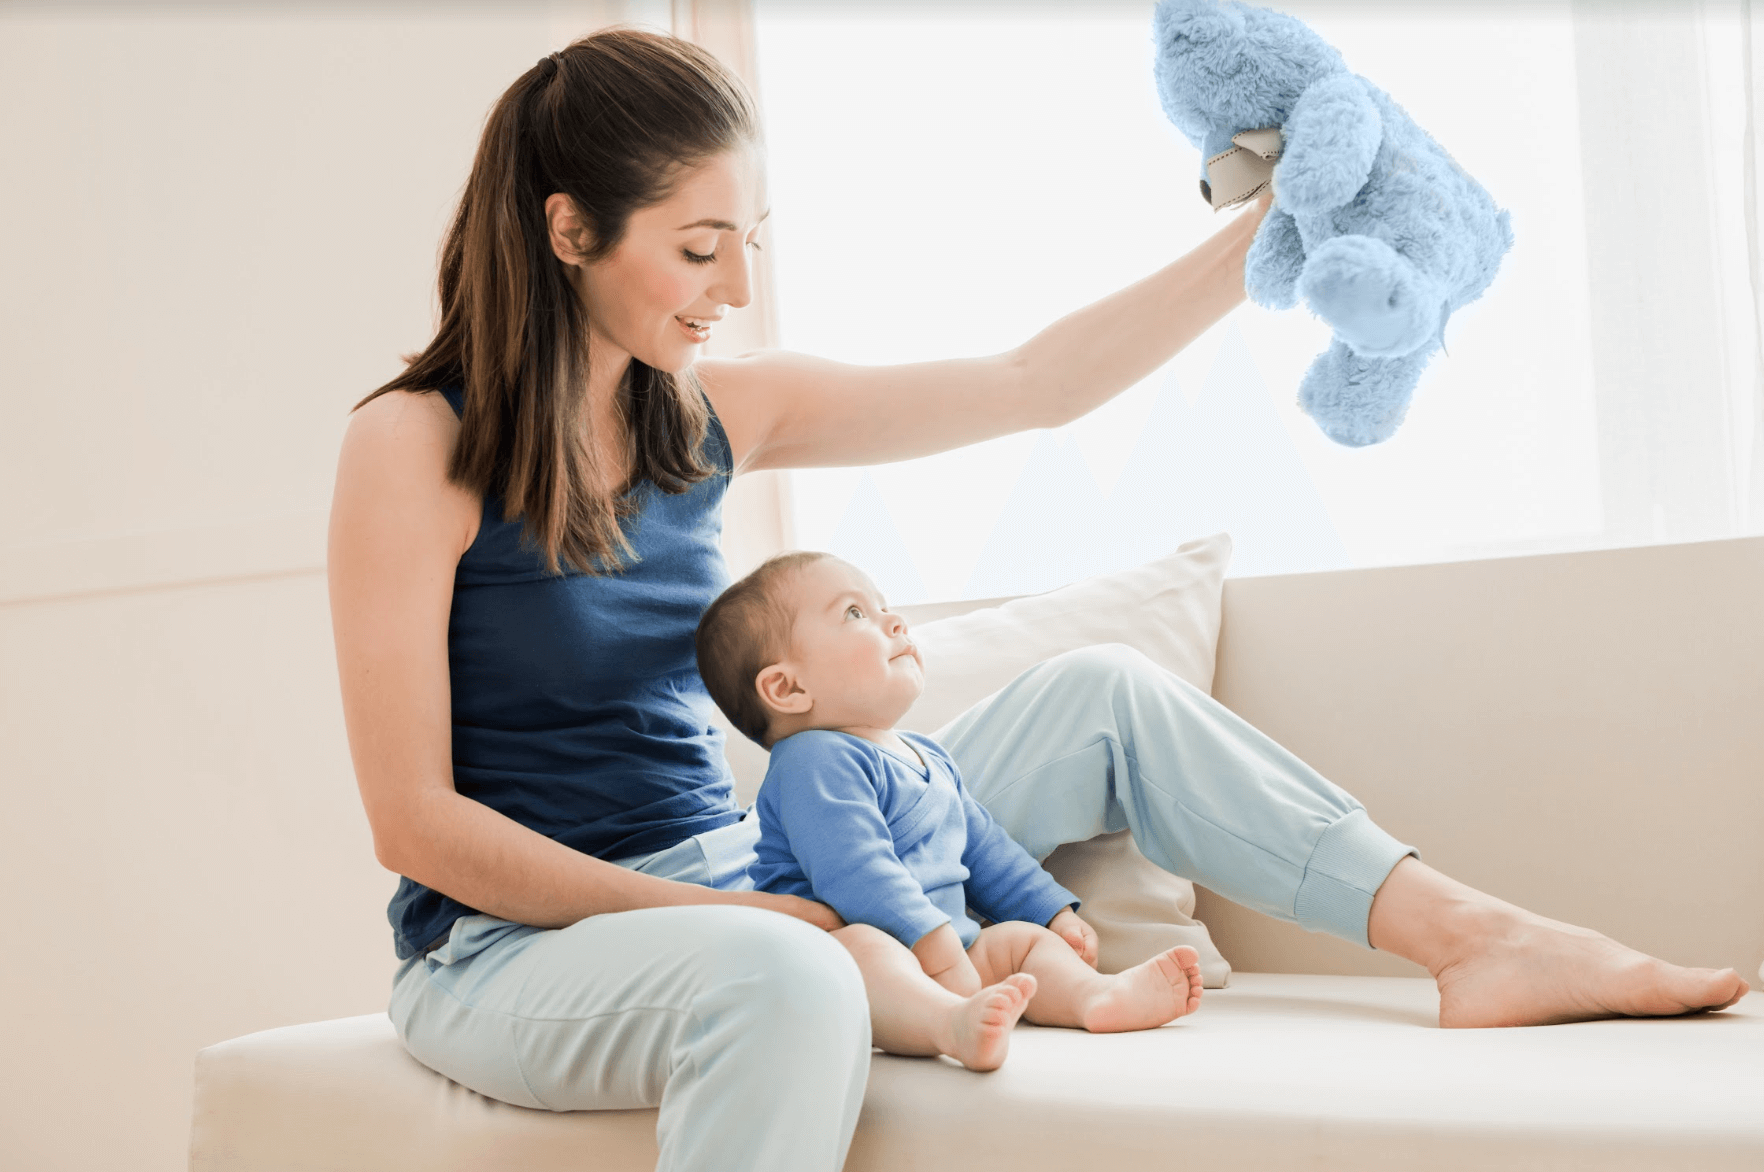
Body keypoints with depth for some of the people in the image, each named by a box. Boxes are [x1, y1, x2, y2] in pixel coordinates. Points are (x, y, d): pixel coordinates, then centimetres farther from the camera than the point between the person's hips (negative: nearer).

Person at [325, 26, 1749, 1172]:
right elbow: (415, 819, -17)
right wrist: (716, 912, -23)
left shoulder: (709, 415, 3)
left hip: (722, 886, 7)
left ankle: (1476, 936, -2)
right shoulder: (415, 444, -15)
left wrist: (1273, 228, -2)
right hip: (517, 942, -6)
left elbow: (1035, 384, 3)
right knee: (787, 982, -41)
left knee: (1100, 697, 0)